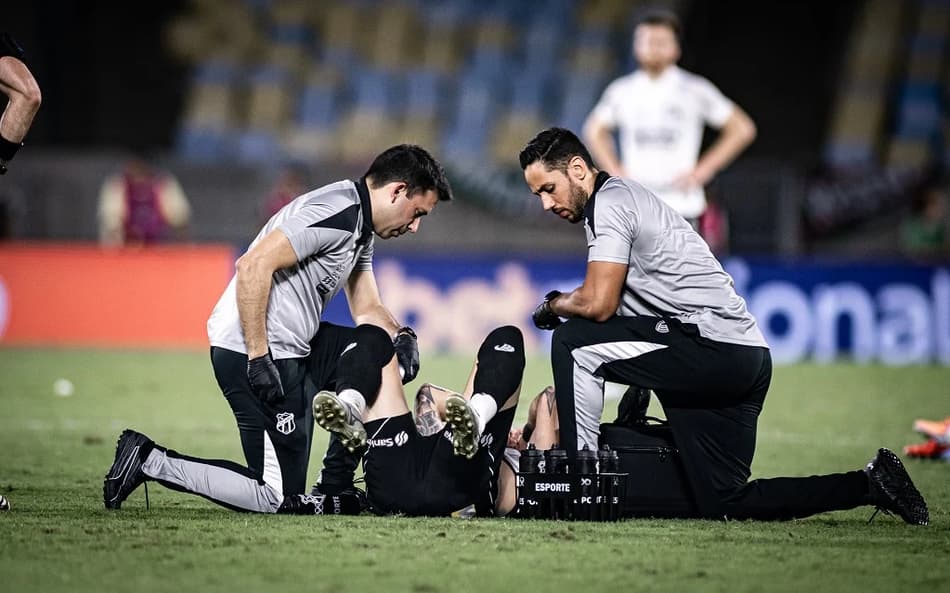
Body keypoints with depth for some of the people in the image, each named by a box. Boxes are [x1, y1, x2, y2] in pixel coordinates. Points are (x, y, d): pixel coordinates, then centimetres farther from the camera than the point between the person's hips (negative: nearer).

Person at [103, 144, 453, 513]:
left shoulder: (361, 230, 16)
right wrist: (259, 357, -24)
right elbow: (253, 266, -25)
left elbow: (367, 310, 22)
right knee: (276, 498, -6)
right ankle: (151, 463, -1)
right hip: (252, 350, -10)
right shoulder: (337, 213, -17)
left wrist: (401, 337, -1)